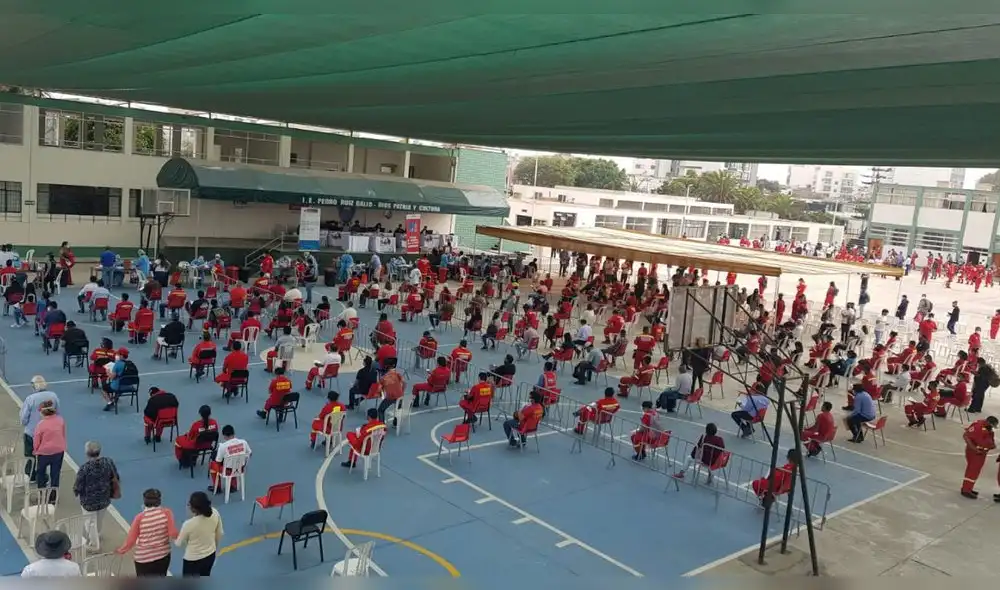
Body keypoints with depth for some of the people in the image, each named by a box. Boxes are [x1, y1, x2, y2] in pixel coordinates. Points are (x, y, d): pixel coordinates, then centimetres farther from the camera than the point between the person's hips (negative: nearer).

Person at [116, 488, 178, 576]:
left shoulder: (140, 517, -16)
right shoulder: (166, 512, -14)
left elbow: (131, 539, -8)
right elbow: (173, 534, -18)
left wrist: (121, 550, 11)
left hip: (143, 558, -2)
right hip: (163, 556, 2)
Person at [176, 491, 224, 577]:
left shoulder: (189, 524, -33)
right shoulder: (215, 513, -19)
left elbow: (179, 543, -13)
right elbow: (220, 534, -2)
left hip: (193, 559, -5)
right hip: (210, 555, 5)